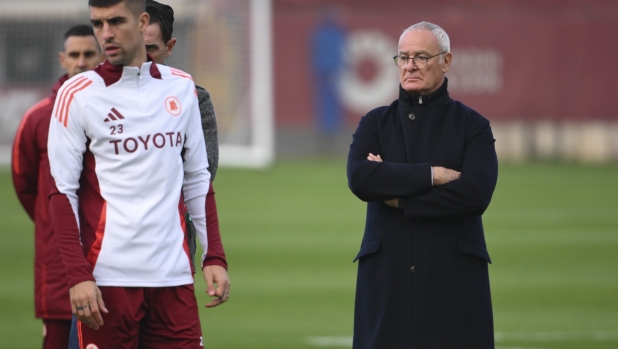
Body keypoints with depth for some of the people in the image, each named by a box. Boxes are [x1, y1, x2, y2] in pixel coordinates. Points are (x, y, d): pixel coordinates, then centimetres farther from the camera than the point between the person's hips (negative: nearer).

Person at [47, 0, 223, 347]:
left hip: (173, 275, 3)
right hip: (109, 277, -3)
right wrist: (78, 276, -13)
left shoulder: (182, 88, 10)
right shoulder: (77, 95, -2)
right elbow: (62, 191, -4)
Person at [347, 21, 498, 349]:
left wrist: (397, 197, -8)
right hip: (387, 273, 1)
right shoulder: (375, 123, 13)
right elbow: (359, 178, -7)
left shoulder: (472, 125, 6)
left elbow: (476, 193, -10)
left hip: (454, 275, -1)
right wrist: (434, 175, -12)